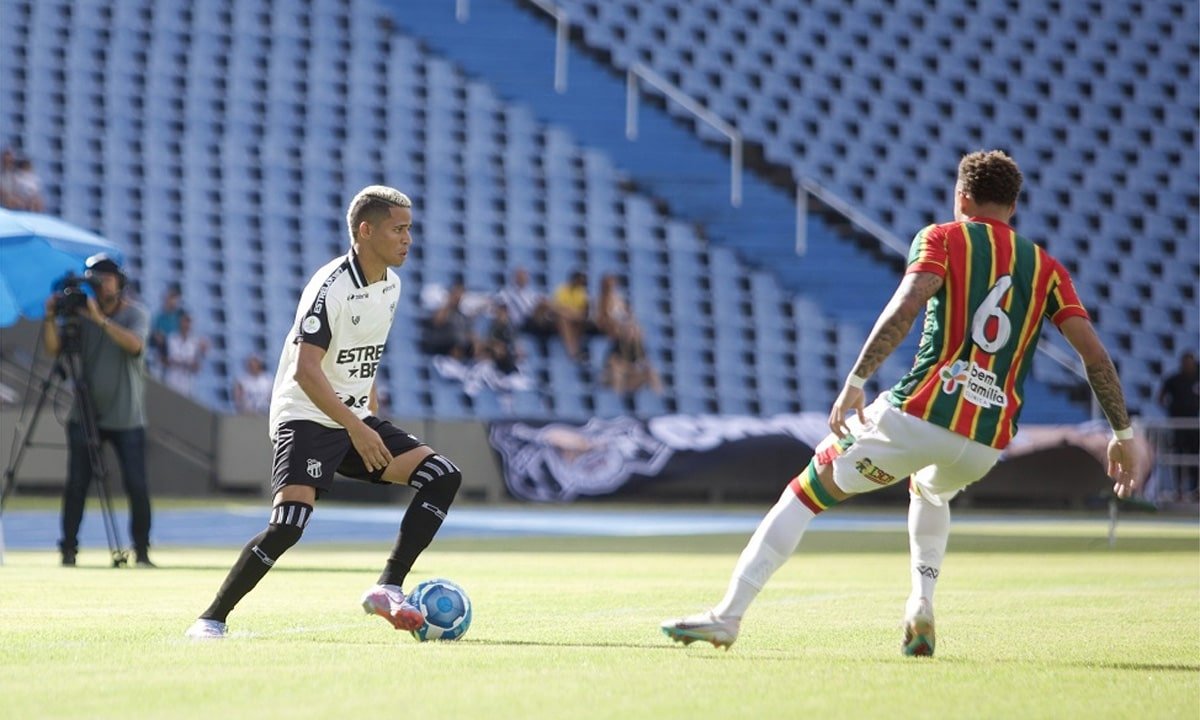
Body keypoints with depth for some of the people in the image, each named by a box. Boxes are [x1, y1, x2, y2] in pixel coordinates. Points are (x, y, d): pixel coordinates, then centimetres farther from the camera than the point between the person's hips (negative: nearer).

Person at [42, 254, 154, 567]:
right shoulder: (82, 313, 4)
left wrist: (100, 319, -30)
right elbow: (54, 348, -4)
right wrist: (50, 318, -20)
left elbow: (134, 344, -23)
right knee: (76, 484, -3)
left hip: (127, 418, -2)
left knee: (136, 485, -6)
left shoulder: (136, 313, -3)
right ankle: (68, 549, 3)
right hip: (86, 414, 2)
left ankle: (142, 550, 4)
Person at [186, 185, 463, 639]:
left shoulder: (390, 285, 8)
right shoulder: (330, 287, -18)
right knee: (288, 524, -24)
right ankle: (212, 618, -11)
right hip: (307, 419, -8)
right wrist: (356, 429, -32)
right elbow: (305, 370, -26)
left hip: (356, 421, 8)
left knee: (443, 476, -4)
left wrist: (373, 419, 21)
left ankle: (388, 589, -6)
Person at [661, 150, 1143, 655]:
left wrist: (856, 381, -15)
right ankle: (922, 608, 19)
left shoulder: (943, 239, 7)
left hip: (918, 415, -4)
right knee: (931, 491, 39)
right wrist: (1123, 433, 16)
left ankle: (728, 615, -1)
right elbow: (1095, 354, 9)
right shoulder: (1046, 268, 17)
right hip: (988, 442, 4)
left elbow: (905, 307, -12)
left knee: (805, 495, 9)